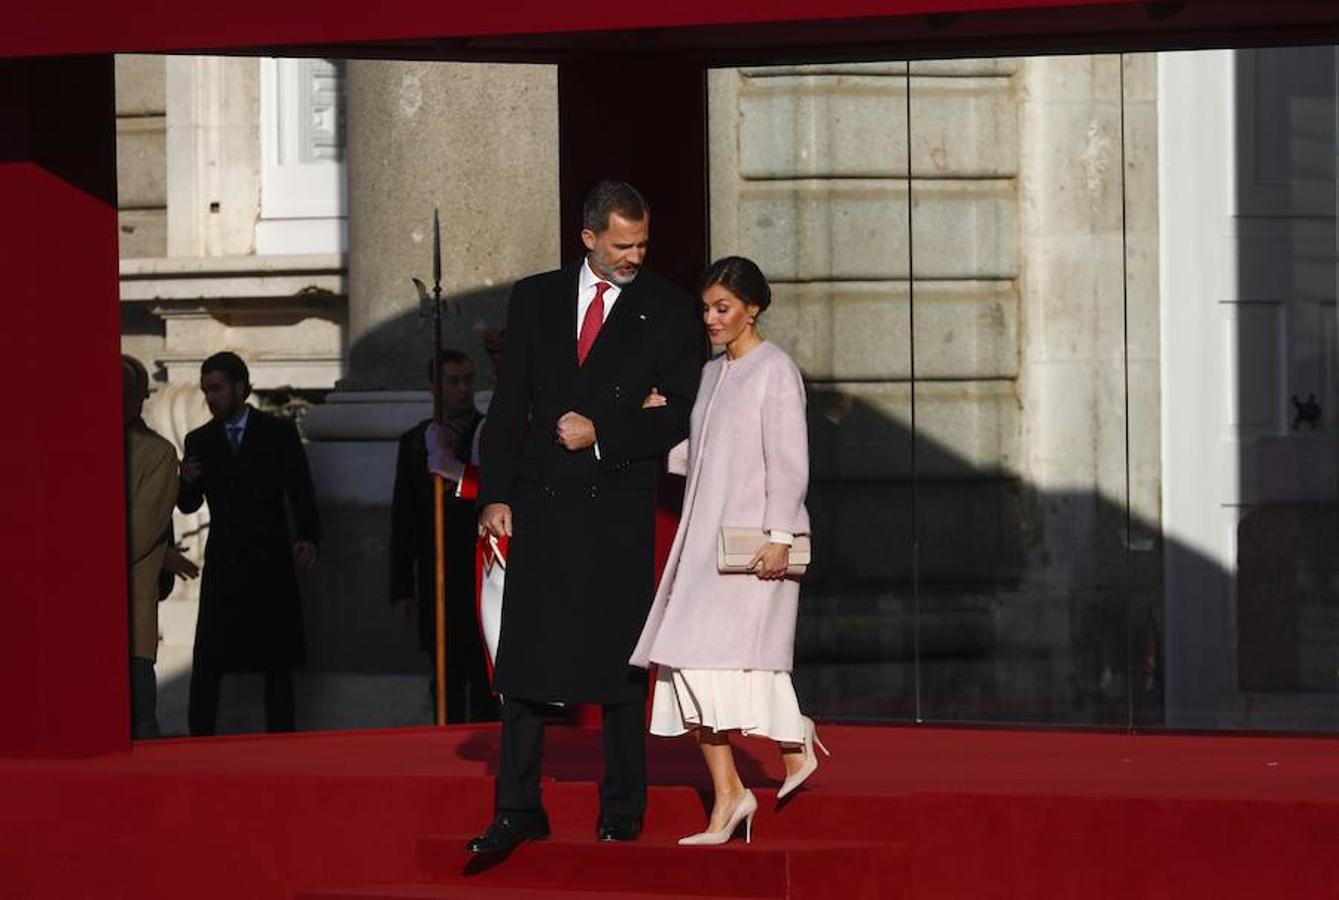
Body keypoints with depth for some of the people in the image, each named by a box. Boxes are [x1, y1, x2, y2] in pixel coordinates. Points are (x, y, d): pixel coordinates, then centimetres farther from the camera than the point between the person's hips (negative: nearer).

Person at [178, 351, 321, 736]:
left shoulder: (279, 432, 3)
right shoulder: (199, 441, 9)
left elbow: (300, 489, 1)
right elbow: (189, 506, 10)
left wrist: (307, 536, -14)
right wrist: (188, 483, -13)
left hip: (270, 560, -1)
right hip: (223, 564, 1)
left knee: (277, 662, 3)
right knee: (207, 663, -5)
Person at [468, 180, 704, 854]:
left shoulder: (669, 311, 3)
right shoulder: (534, 298, 10)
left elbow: (680, 415, -1)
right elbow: (508, 403, 9)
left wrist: (601, 434, -11)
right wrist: (495, 493, 2)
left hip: (620, 504, -2)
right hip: (540, 500, 2)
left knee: (619, 660, 3)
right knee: (525, 658, 1)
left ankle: (622, 811, 11)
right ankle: (518, 810, 6)